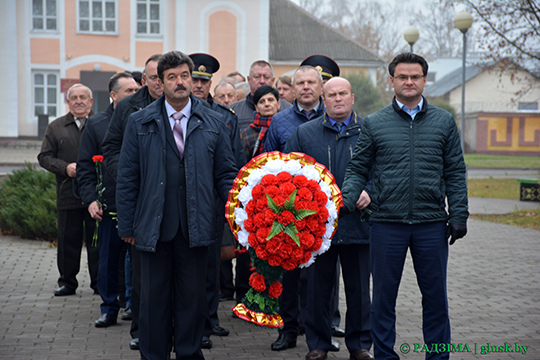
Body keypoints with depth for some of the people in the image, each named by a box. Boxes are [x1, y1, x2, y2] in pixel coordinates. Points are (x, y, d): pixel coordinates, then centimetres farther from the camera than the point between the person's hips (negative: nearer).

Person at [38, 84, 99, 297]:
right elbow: (45, 157, 9)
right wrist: (65, 167, -8)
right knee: (68, 239, 6)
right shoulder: (56, 127, 12)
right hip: (68, 194, 2)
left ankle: (99, 282, 13)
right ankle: (67, 281, 18)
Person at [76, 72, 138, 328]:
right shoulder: (96, 124, 6)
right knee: (108, 259, 6)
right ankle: (109, 309, 19)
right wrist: (90, 199, -4)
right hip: (110, 205, 0)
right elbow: (85, 166, 6)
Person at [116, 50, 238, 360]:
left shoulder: (214, 123, 6)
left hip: (195, 228, 1)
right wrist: (127, 225, 1)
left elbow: (226, 174, 8)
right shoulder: (140, 122, 4)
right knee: (154, 297, 8)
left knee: (193, 296, 9)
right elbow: (127, 179, 4)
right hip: (154, 227, 0)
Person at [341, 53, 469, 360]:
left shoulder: (444, 122, 8)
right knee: (384, 296, 7)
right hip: (387, 222, -1)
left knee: (435, 295, 8)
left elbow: (455, 173, 7)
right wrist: (347, 199, -12)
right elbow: (358, 169, 5)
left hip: (432, 224, 1)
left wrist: (459, 215, 1)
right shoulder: (374, 124, 4)